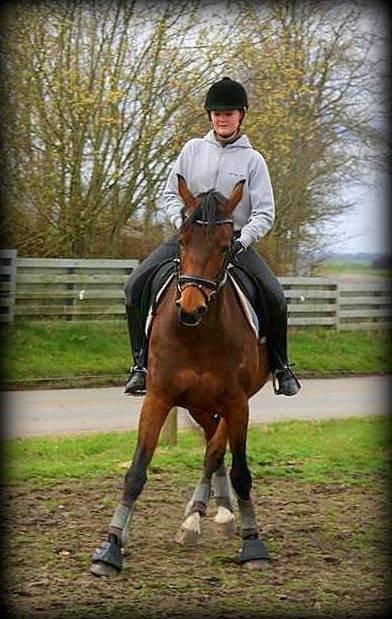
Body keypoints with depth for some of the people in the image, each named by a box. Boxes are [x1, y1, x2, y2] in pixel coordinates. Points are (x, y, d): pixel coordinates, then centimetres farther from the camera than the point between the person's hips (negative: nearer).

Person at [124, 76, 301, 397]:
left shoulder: (252, 160, 2)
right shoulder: (193, 150, 7)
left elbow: (265, 212, -3)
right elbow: (171, 195, 10)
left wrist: (241, 241, -18)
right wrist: (185, 224, -8)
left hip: (235, 239, -1)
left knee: (275, 298, -19)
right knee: (135, 286, -16)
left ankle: (280, 366, 3)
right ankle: (142, 363, -8)